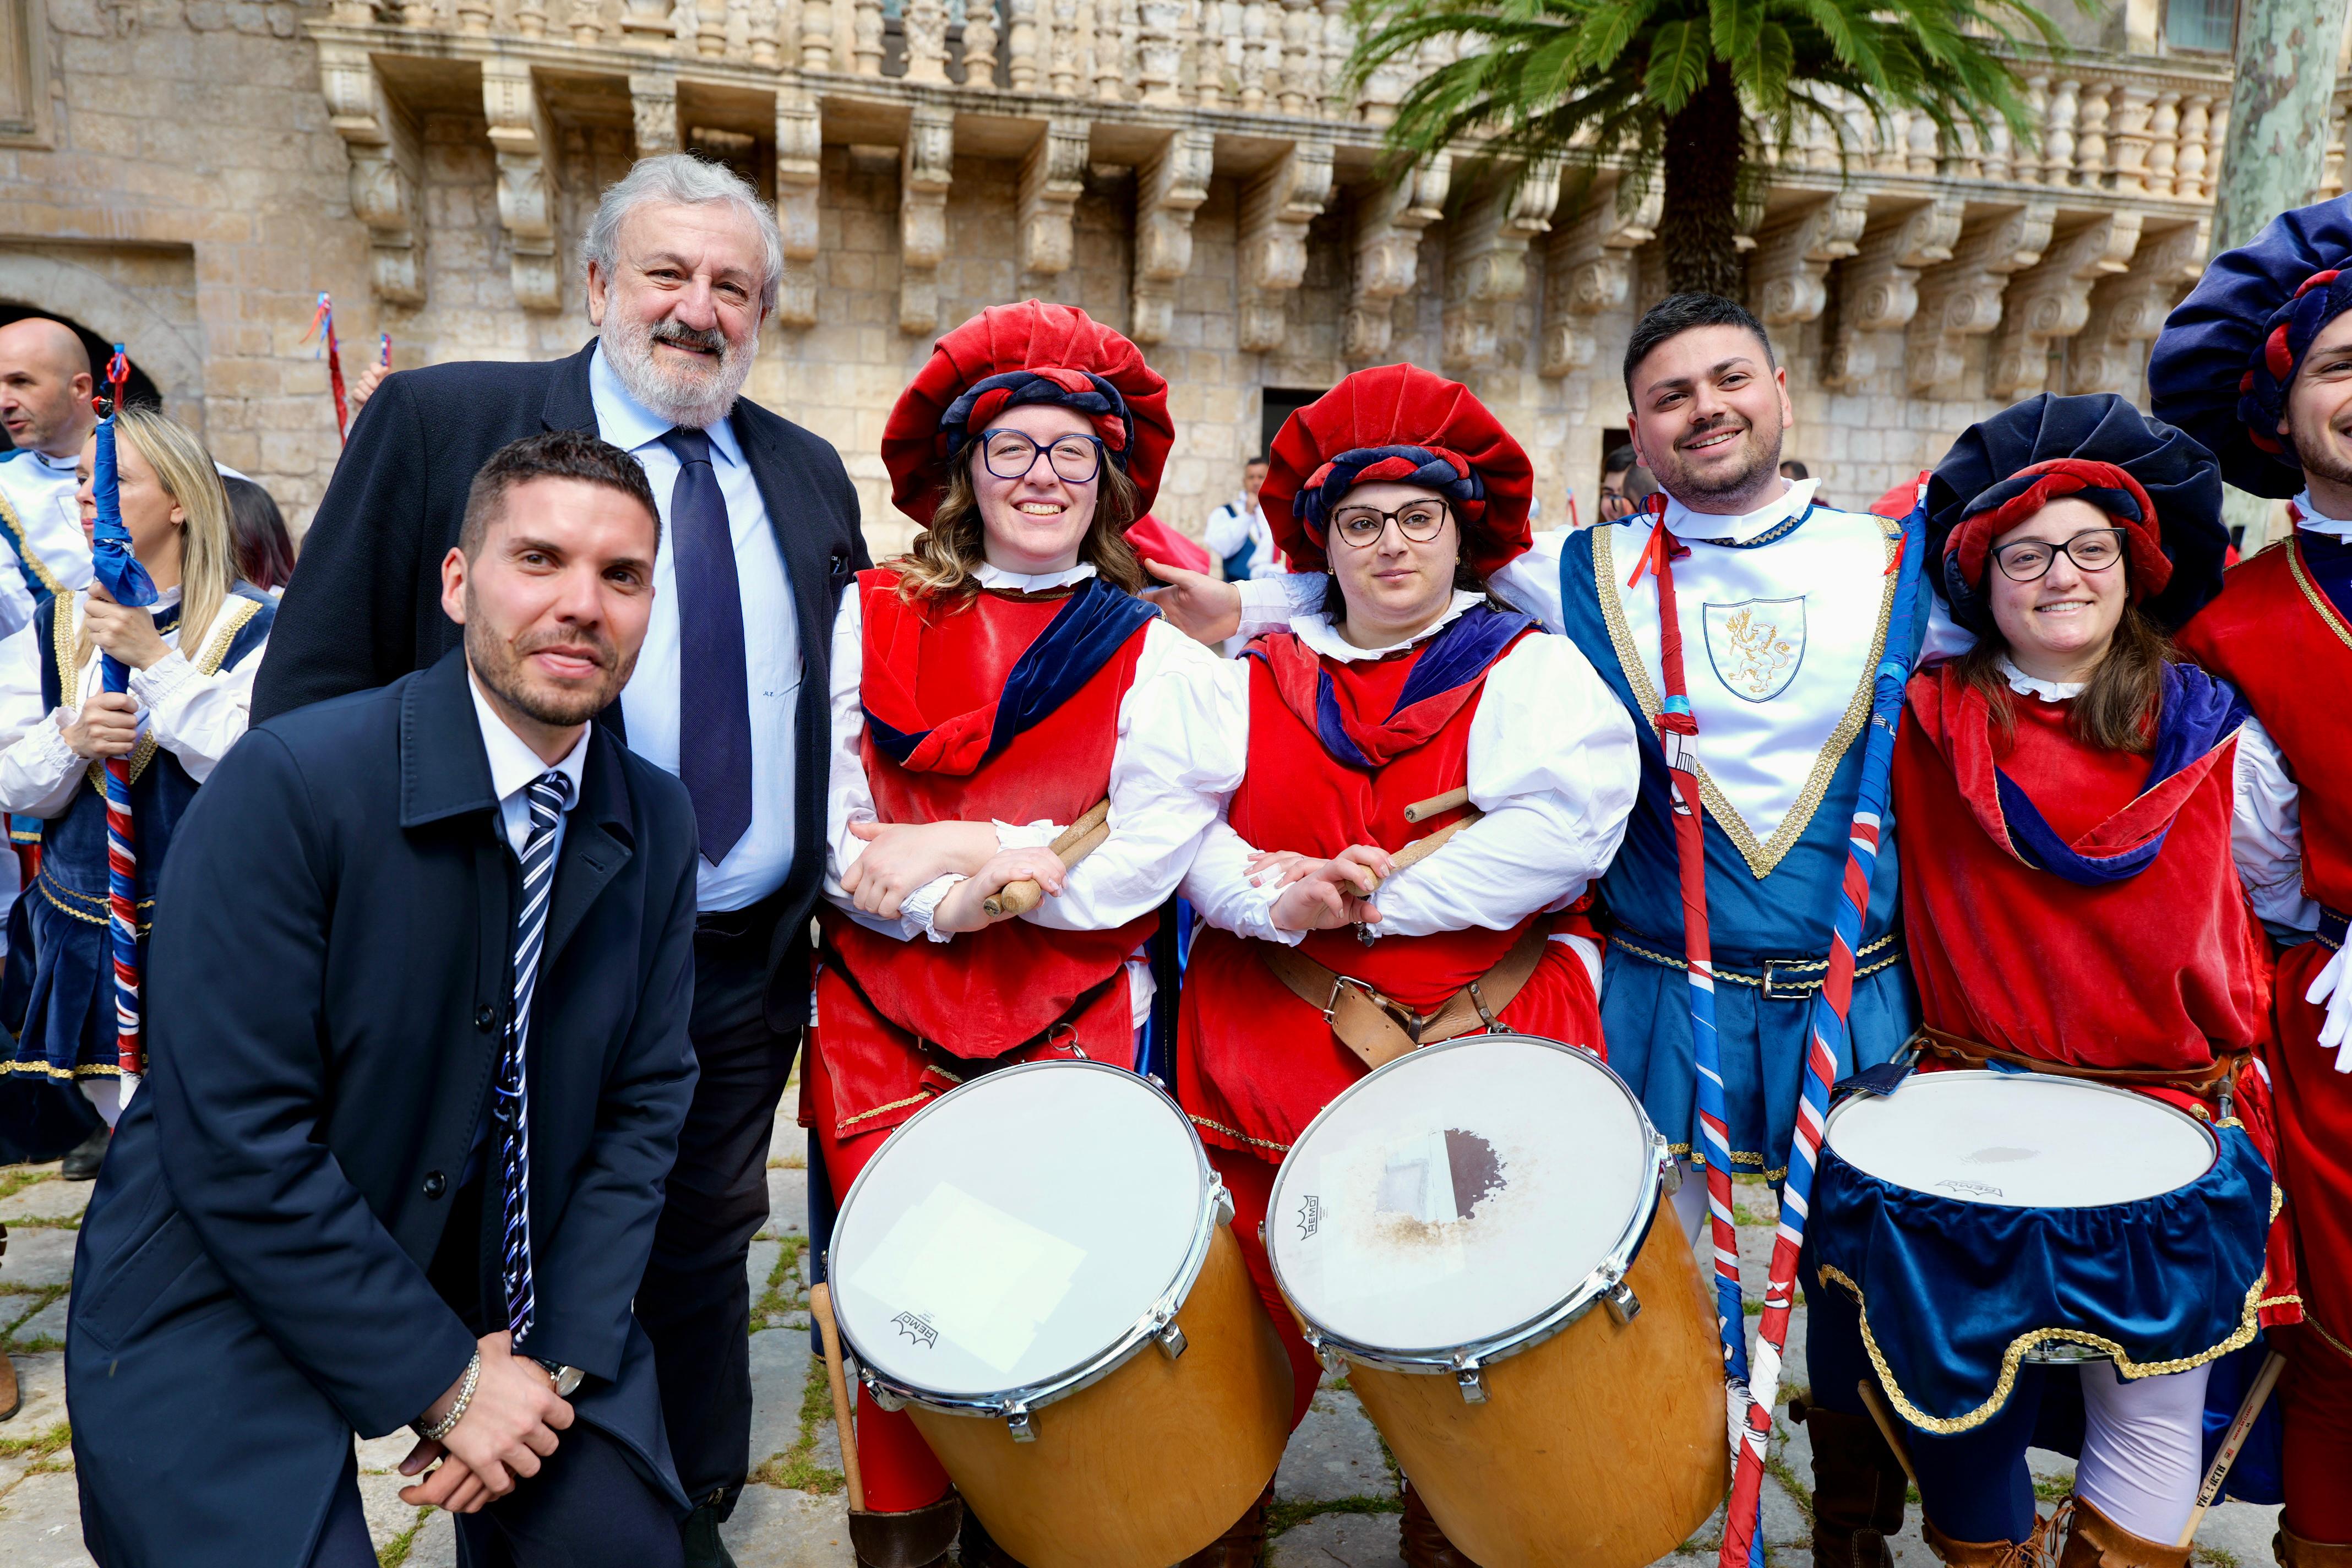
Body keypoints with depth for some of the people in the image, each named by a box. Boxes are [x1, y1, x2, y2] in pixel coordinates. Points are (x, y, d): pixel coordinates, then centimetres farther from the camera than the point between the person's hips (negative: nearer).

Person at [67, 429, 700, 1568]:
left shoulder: (659, 823, -5)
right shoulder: (288, 783, -22)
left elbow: (644, 1100, -1)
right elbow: (234, 1143, -23)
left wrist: (558, 1354, -11)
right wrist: (443, 1380, -18)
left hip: (504, 1284, 5)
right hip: (227, 1314, -4)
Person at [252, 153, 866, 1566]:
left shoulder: (807, 477, 7)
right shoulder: (440, 422, -6)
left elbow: (842, 706, 12)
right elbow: (312, 689, -7)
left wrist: (825, 912, 6)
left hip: (750, 970, 4)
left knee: (705, 1261, 20)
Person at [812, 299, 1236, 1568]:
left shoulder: (1156, 653, 4)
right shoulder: (871, 618, 7)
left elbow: (1145, 854, -7)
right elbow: (827, 827, 0)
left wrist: (950, 870, -13)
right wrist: (1007, 856, -14)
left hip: (1071, 1026, -1)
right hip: (881, 1017, 1)